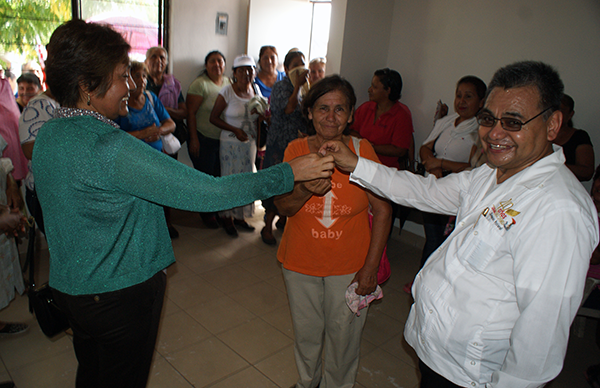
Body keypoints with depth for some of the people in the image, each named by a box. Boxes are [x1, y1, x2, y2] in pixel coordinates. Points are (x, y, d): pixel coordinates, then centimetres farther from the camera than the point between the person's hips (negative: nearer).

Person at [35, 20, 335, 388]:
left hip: (69, 285, 8)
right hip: (120, 292, -8)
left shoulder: (48, 134, -2)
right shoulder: (110, 148, -31)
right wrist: (289, 173, -27)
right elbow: (205, 192, -34)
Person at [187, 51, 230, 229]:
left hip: (224, 139, 5)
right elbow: (191, 112, -10)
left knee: (221, 175, 8)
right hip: (204, 139, -4)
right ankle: (207, 213, 21)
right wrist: (193, 139, -14)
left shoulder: (229, 83, 8)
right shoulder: (200, 84, -8)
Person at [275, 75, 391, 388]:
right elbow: (282, 207, -7)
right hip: (301, 262, 2)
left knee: (343, 335, 13)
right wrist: (304, 191, -30)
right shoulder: (296, 150, -6)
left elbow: (383, 210, -7)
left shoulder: (362, 151, -10)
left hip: (349, 265, -1)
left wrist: (371, 268, -10)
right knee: (305, 332, 19)